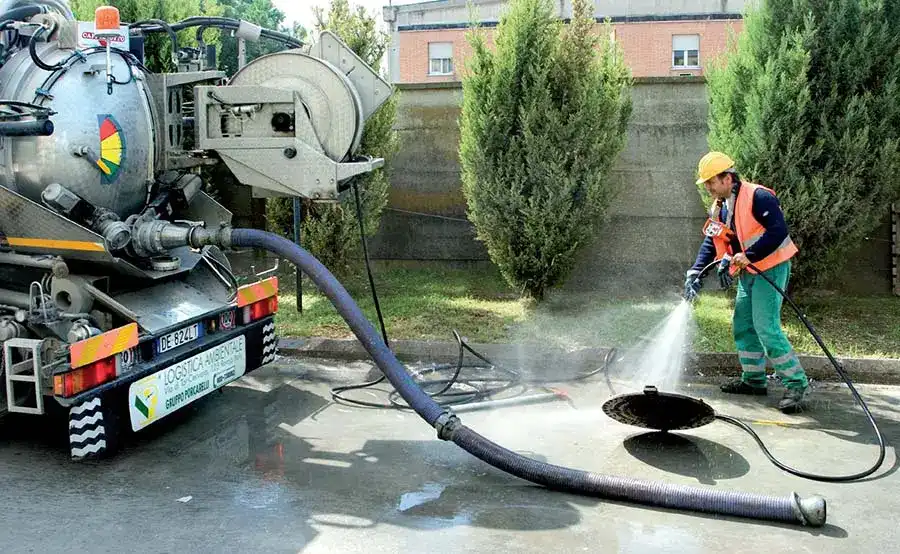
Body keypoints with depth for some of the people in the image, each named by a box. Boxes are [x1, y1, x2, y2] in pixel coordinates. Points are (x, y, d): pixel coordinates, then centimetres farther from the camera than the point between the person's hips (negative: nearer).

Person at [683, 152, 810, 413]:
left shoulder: (757, 197, -18)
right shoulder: (719, 208, 10)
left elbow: (778, 231, -25)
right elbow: (710, 243, 7)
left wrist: (748, 256, -29)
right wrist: (695, 273, -6)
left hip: (770, 269, -9)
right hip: (747, 273, 9)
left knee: (766, 327, -15)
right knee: (743, 327, 13)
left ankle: (797, 384, -7)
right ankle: (754, 380, 26)